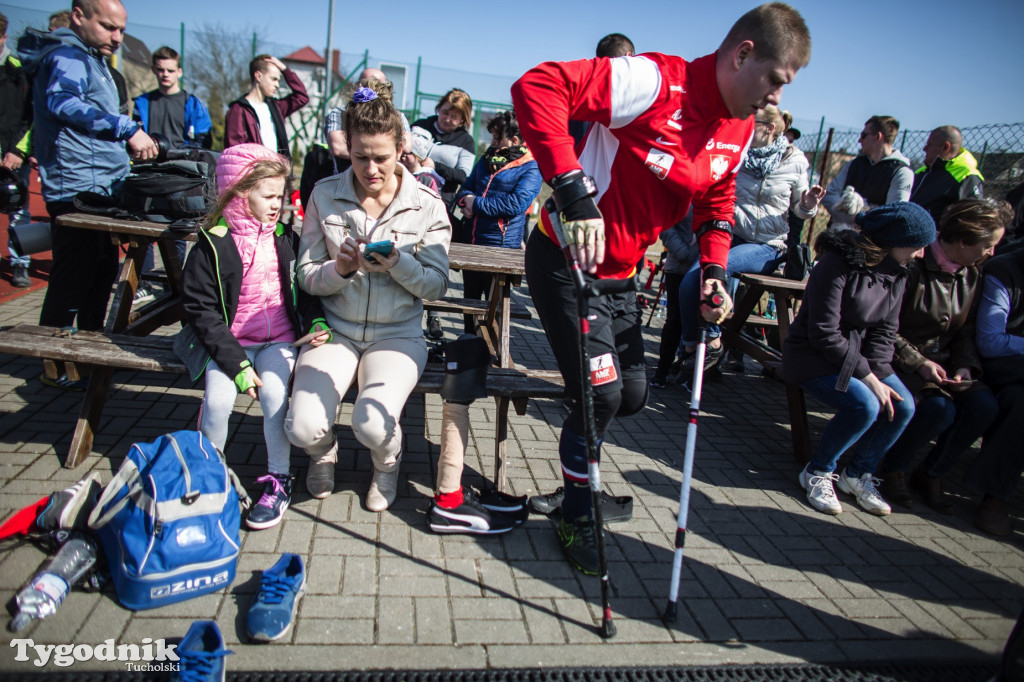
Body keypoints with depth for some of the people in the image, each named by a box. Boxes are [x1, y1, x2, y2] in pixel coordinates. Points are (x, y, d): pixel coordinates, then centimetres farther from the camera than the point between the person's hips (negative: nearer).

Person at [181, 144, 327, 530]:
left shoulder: (286, 240, 5)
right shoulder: (212, 246, -4)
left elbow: (304, 291, 12)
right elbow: (201, 310, -7)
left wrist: (314, 323, -11)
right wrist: (237, 363, -16)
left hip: (279, 340, 1)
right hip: (229, 343, -1)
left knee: (274, 391, -26)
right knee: (218, 398, -24)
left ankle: (279, 480, -6)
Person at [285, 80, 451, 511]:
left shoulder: (426, 205, -3)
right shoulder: (325, 195, 1)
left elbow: (437, 285, -4)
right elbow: (305, 276, 1)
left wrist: (398, 264, -23)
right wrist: (340, 270, -21)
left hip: (397, 335, -1)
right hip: (335, 329, 2)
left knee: (372, 425, -26)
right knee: (303, 429, -20)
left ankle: (387, 461, 15)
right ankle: (324, 451, 22)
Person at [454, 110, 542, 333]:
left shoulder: (531, 168, -9)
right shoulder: (488, 158, 13)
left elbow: (516, 203, -21)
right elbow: (466, 187, 17)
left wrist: (476, 204, -17)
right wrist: (466, 200, -8)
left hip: (500, 246, -7)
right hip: (471, 239, 7)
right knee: (470, 295, 17)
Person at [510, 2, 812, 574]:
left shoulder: (740, 128, 2)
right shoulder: (657, 81, -24)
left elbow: (717, 199, 17)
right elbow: (536, 87, -32)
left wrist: (713, 269, 0)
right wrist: (574, 190, -39)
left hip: (621, 276, 8)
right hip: (567, 261, -8)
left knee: (633, 394, 10)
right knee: (603, 393, -9)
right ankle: (577, 515, 16)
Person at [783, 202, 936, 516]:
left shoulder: (897, 273, 2)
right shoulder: (838, 266, -22)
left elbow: (885, 331, 4)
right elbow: (824, 335, -22)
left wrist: (876, 373, -13)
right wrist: (868, 378, -22)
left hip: (859, 353, 7)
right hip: (813, 355, -7)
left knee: (903, 405, -15)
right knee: (864, 405, -29)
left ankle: (858, 473, 8)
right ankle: (817, 473, -4)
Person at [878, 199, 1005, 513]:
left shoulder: (973, 276, 8)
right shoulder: (913, 267, -15)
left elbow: (967, 333, 14)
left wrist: (965, 366, -5)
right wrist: (920, 363, -20)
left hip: (943, 363, 7)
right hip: (902, 362, -7)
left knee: (985, 405, -20)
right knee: (940, 408, -31)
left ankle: (931, 473, 1)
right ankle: (894, 467, -2)